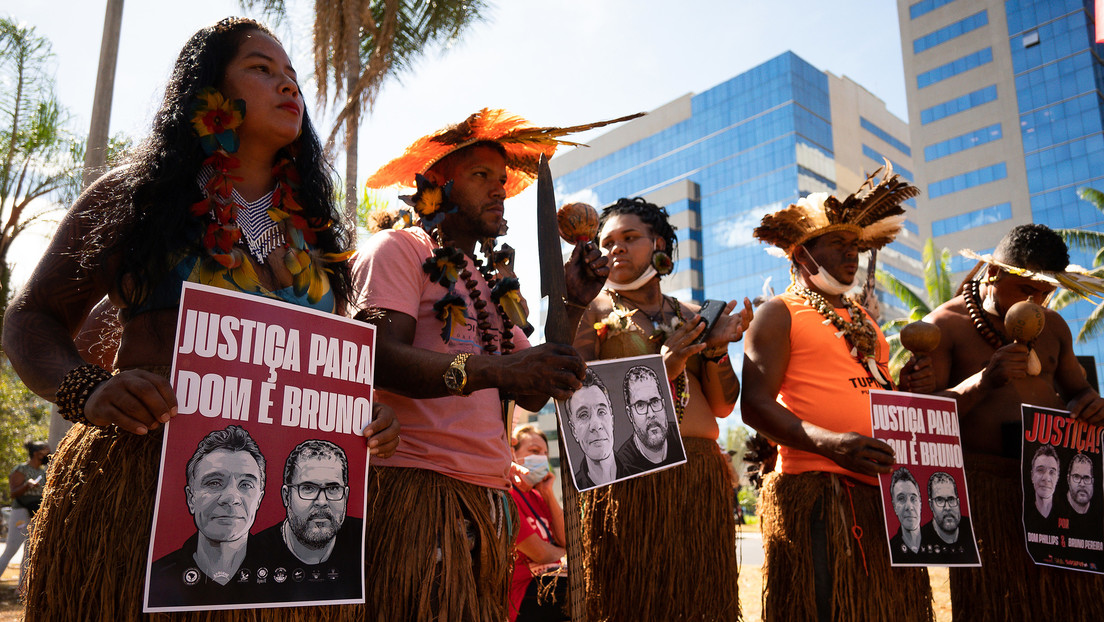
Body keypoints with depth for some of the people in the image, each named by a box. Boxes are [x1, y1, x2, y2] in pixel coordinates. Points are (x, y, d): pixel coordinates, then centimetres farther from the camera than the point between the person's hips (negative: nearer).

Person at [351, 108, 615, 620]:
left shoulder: (494, 282, 23)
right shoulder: (399, 249, 0)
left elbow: (532, 395, 16)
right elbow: (380, 358, -18)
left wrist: (573, 305, 6)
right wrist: (493, 371, -31)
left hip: (488, 497, 7)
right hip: (417, 487, -7)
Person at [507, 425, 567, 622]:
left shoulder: (536, 496, 16)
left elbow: (567, 542, 6)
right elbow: (540, 554, -14)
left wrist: (549, 493, 3)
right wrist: (564, 553, 7)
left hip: (551, 580, 8)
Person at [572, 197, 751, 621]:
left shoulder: (691, 316, 17)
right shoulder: (593, 312, 6)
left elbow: (723, 405, 14)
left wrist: (716, 349, -4)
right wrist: (658, 371, -15)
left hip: (702, 475, 4)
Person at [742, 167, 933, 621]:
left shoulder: (864, 322, 25)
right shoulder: (780, 314, 2)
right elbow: (756, 405, -9)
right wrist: (829, 443, -24)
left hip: (885, 488, 7)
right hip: (817, 487, -7)